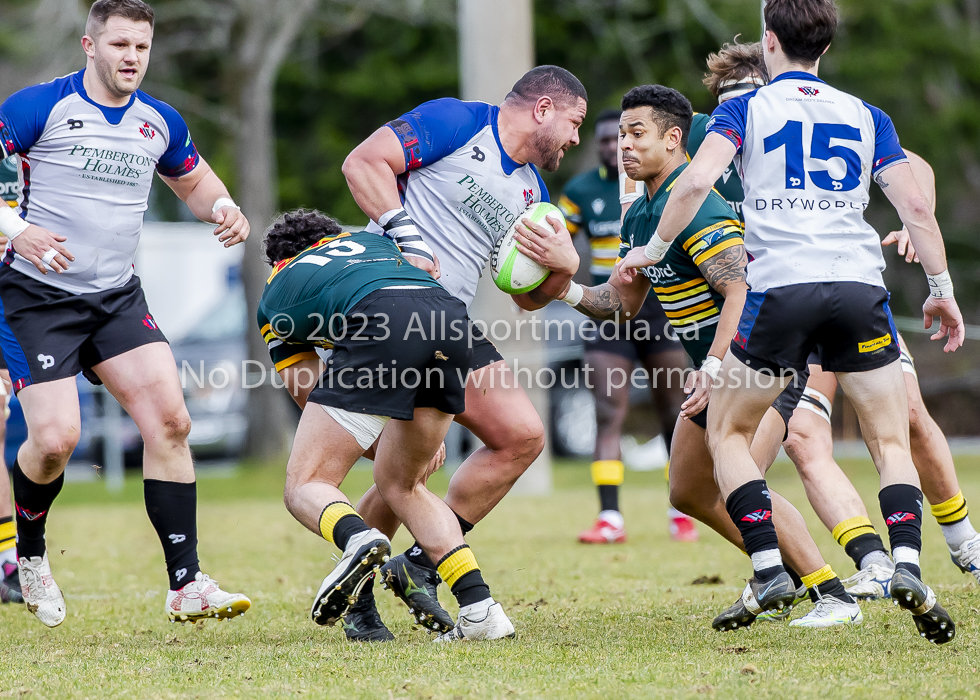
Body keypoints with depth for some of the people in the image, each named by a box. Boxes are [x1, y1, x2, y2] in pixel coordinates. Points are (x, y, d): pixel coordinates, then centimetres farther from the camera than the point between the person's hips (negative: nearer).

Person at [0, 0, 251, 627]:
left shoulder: (160, 122, 7)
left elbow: (194, 180, 25)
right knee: (56, 438, -15)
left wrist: (222, 208, 2)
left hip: (117, 298, 5)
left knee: (170, 421, -12)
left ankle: (186, 584, -9)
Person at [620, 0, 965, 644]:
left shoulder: (745, 108, 9)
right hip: (861, 286, 2)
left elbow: (696, 182, -6)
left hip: (781, 287, -2)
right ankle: (906, 564, -15)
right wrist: (942, 290, 16)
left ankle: (770, 572, 1)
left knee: (728, 432, 14)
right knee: (892, 440, 9)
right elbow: (916, 208, 9)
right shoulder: (866, 117, 17)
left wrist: (654, 249, 7)